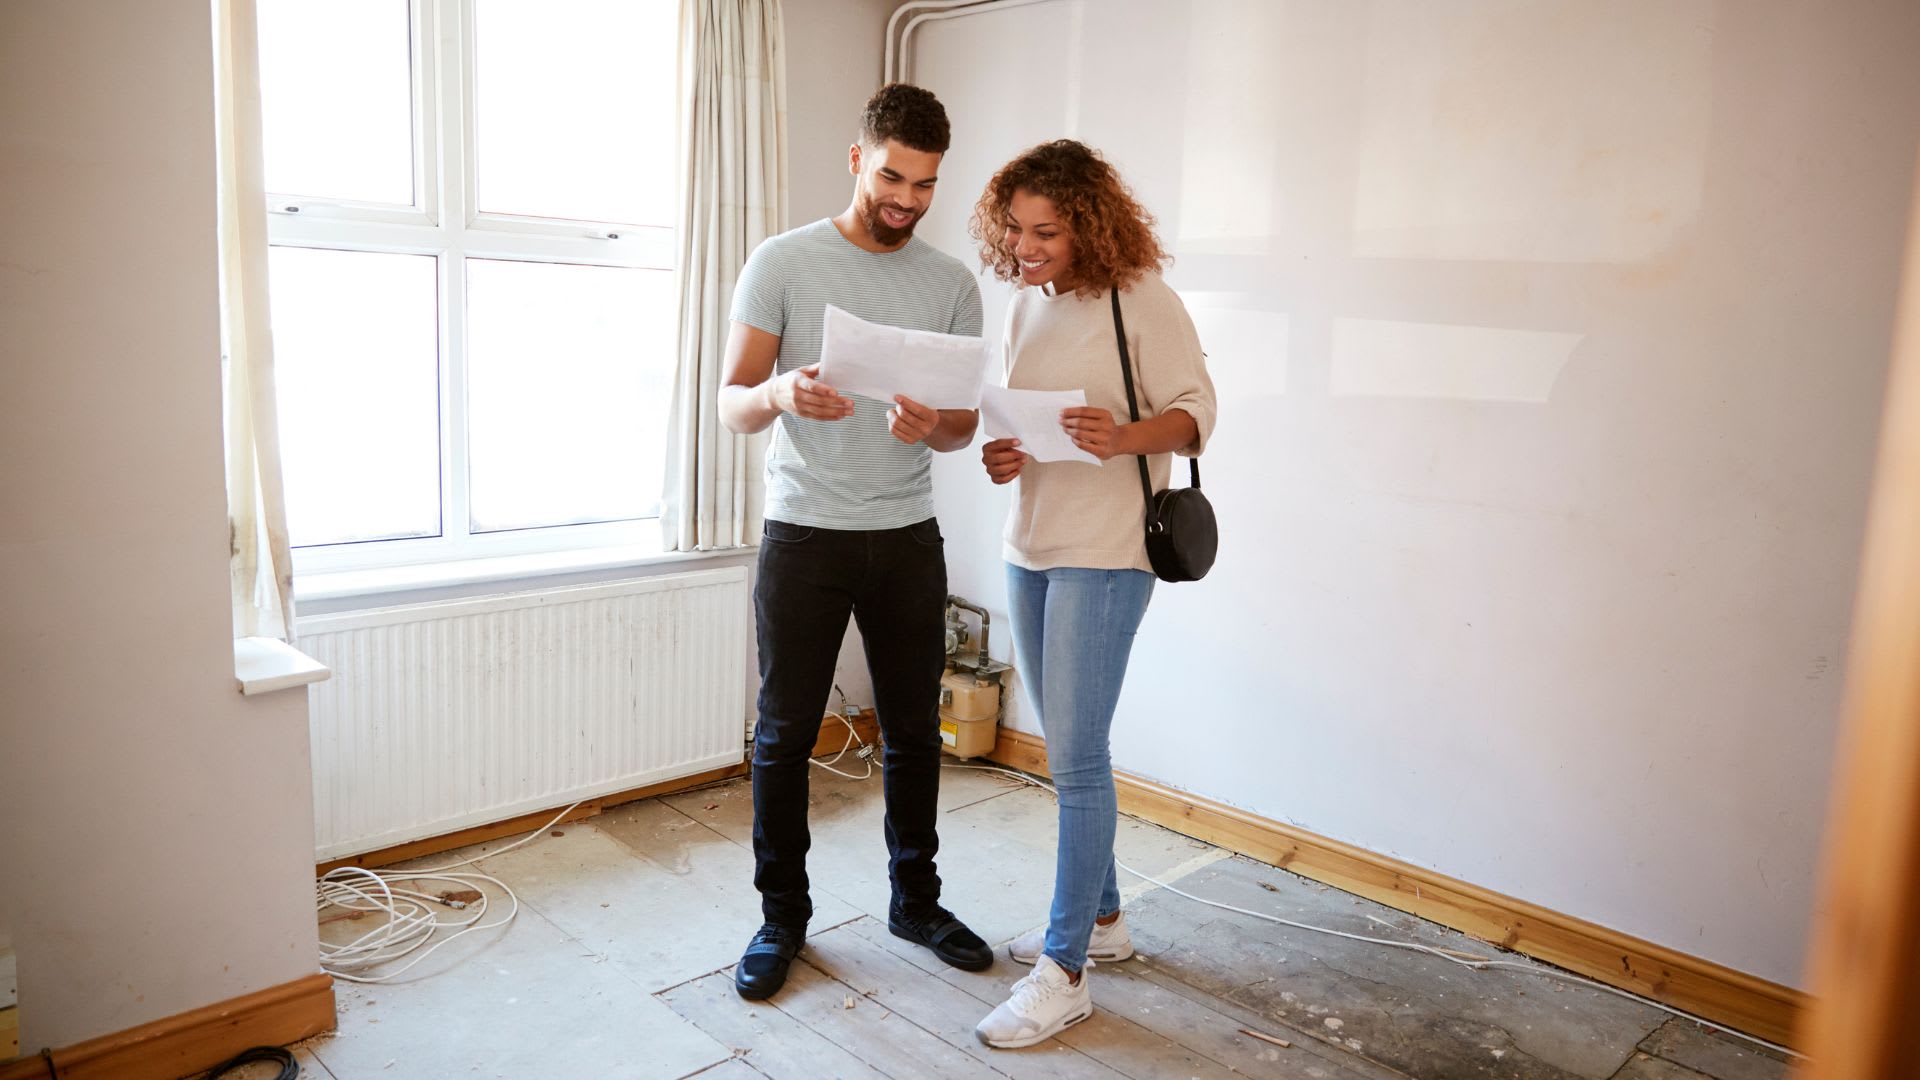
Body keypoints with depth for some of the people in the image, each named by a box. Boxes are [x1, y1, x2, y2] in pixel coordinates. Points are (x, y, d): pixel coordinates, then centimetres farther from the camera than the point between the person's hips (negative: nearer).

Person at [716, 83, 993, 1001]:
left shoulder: (952, 283, 6)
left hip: (908, 539, 3)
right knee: (784, 735, 5)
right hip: (804, 536, -2)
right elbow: (732, 403, -5)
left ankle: (916, 900, 30)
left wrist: (932, 426, -20)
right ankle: (782, 916, 23)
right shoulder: (782, 263, -3)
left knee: (914, 730, 11)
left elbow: (964, 424, 5)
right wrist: (780, 392, -29)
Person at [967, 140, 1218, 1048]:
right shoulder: (1026, 303, 11)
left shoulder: (1141, 299, -9)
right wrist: (1002, 455, -2)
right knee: (1069, 752, 15)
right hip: (1029, 547, 8)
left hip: (1103, 554, -7)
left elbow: (1195, 413, -10)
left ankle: (1064, 972, 7)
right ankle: (1101, 918, 32)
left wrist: (1123, 437, -30)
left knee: (1075, 758, -5)